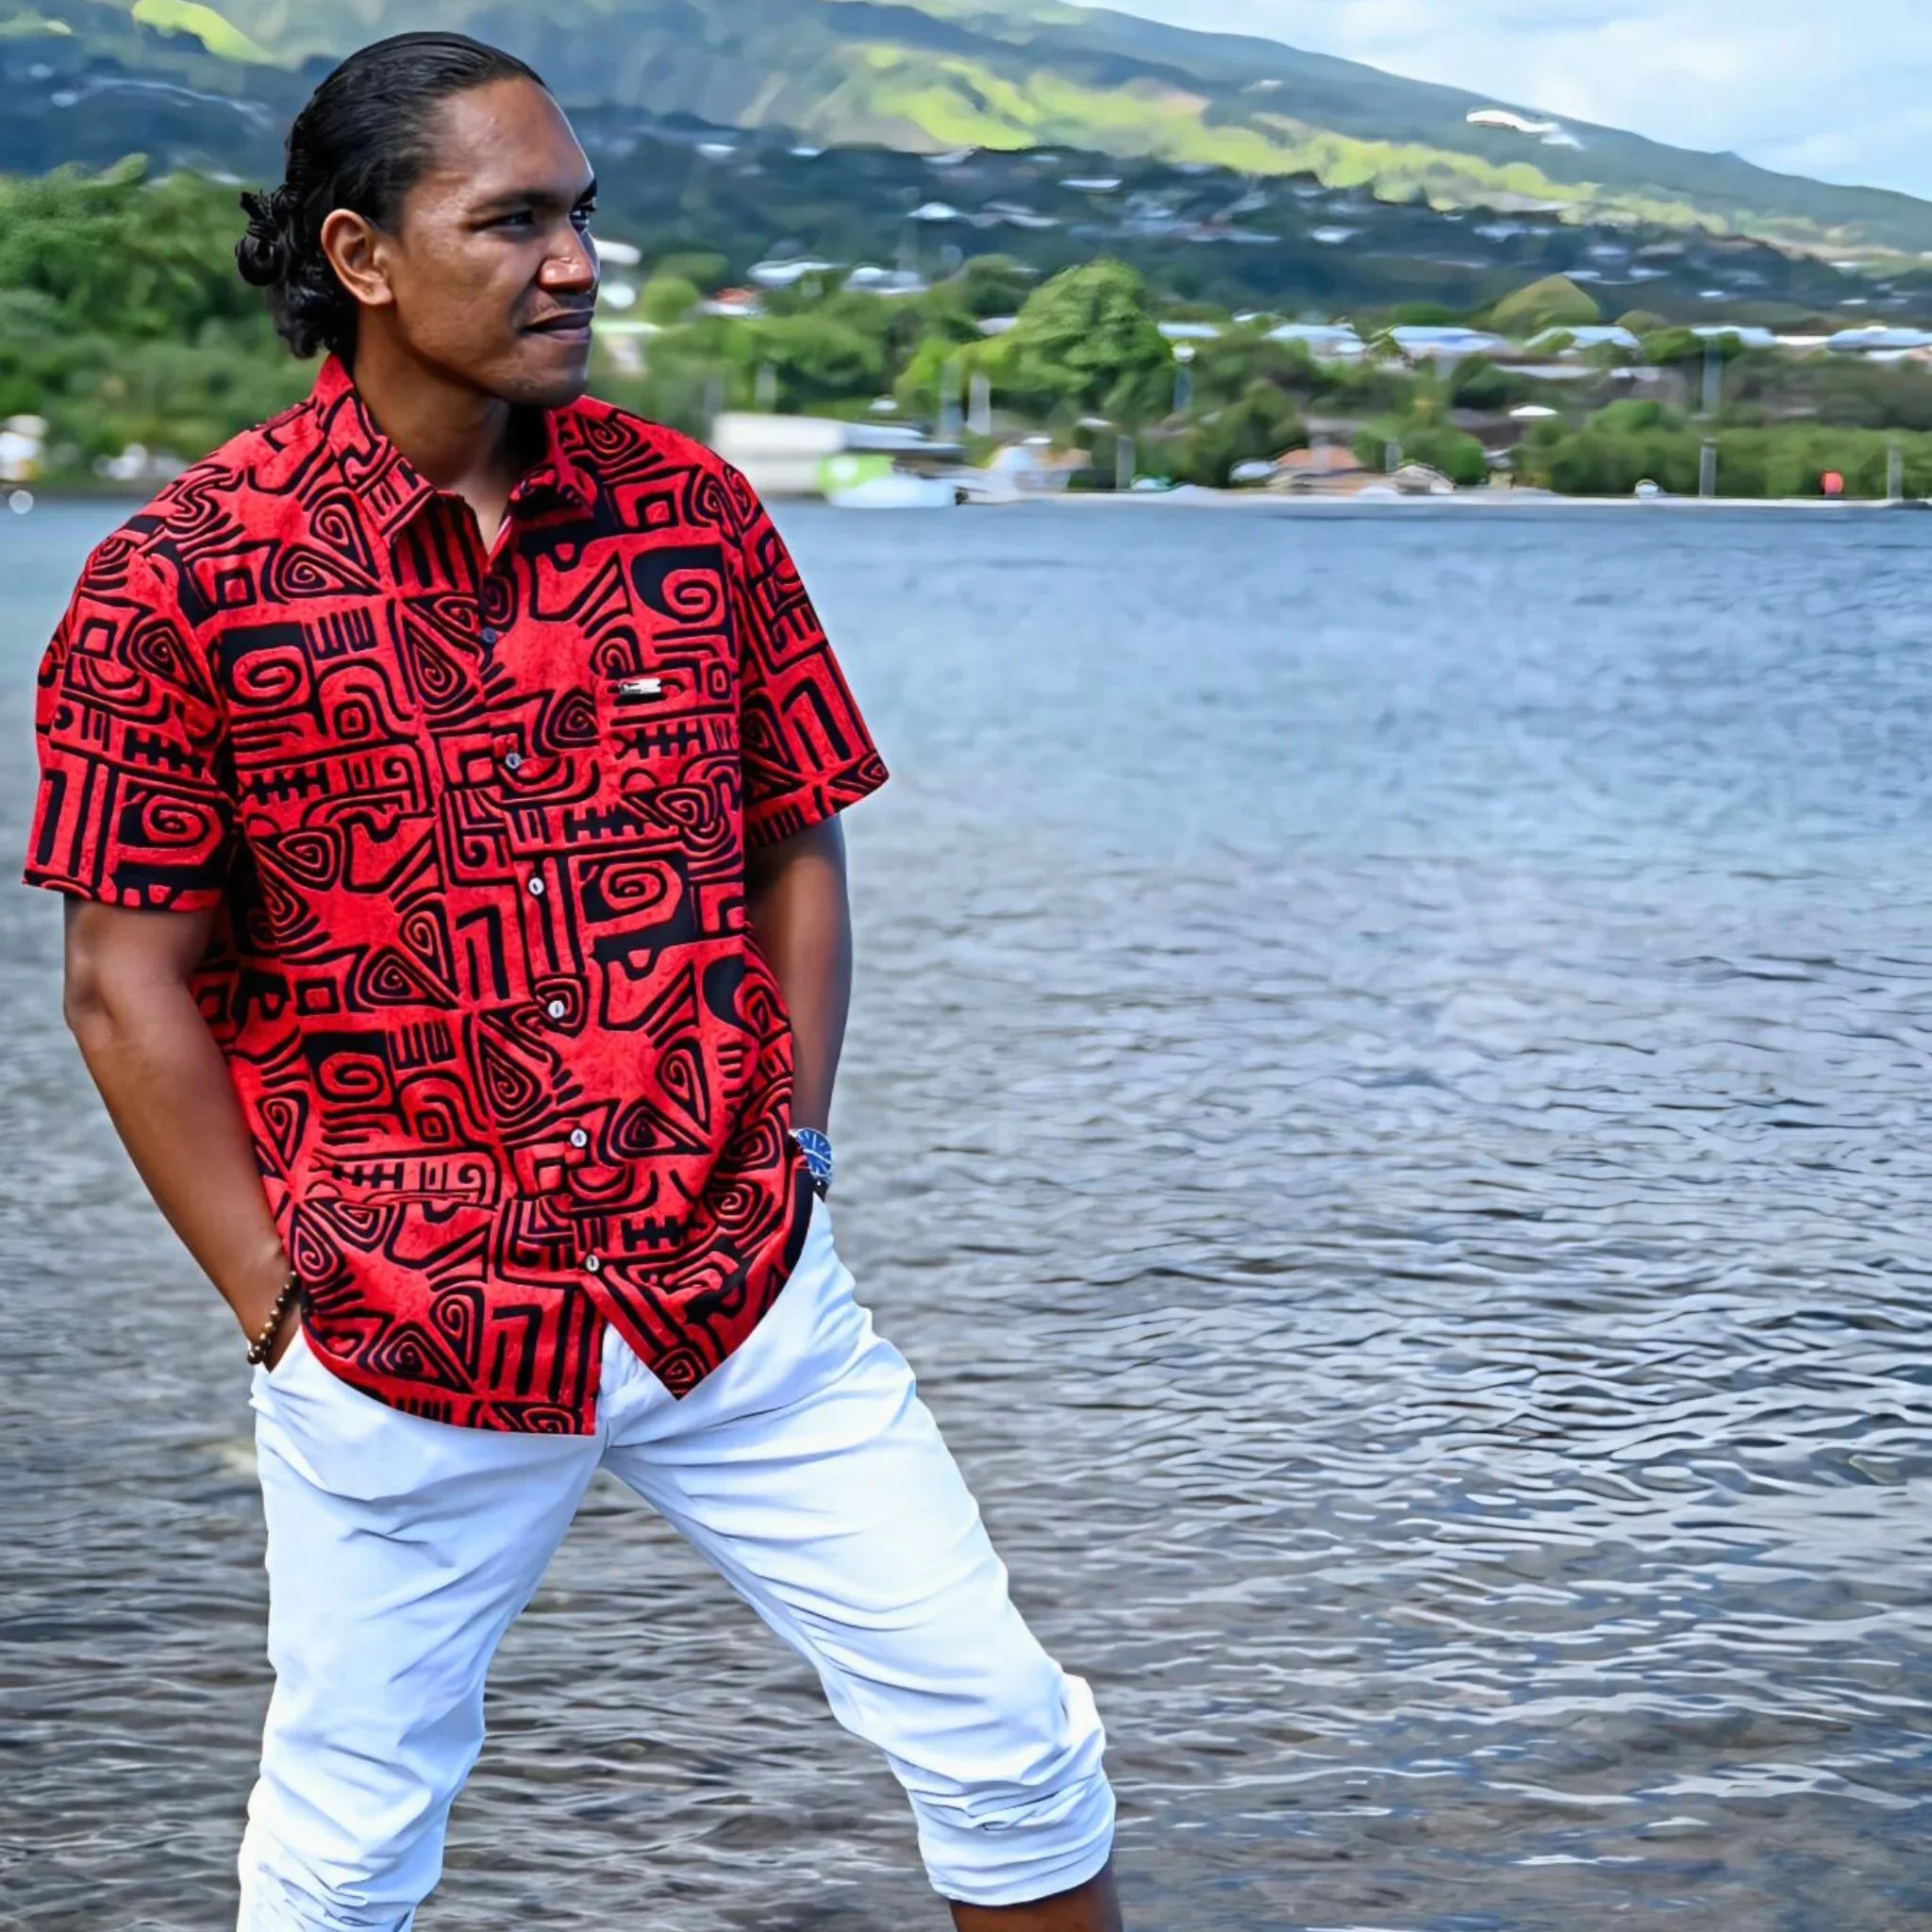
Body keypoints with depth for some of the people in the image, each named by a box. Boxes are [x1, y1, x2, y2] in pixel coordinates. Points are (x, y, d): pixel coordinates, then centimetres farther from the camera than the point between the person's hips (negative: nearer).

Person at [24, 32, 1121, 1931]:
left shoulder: (694, 515, 2)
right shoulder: (183, 578, -8)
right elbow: (130, 988, -6)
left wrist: (786, 1165, 3)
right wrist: (282, 1312, -7)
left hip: (751, 1305, 3)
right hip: (405, 1339, -2)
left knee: (1008, 1747, 5)